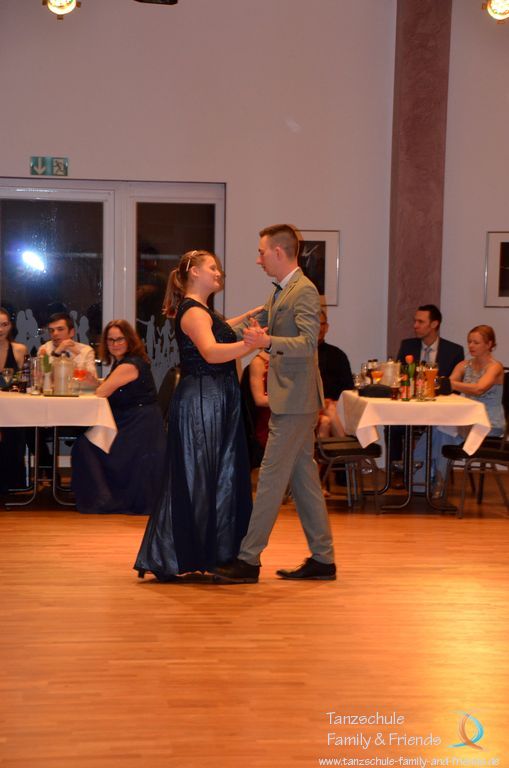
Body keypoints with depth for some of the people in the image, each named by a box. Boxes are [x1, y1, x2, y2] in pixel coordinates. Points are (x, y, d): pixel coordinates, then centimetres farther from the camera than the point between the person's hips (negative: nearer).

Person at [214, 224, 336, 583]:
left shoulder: (304, 291, -14)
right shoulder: (281, 292, 17)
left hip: (295, 402, -10)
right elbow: (257, 321, 30)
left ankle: (249, 559, -3)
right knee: (303, 477, 12)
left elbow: (308, 343, -25)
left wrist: (268, 342, -39)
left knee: (271, 478, -7)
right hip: (292, 401, 10)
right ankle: (323, 559, 17)